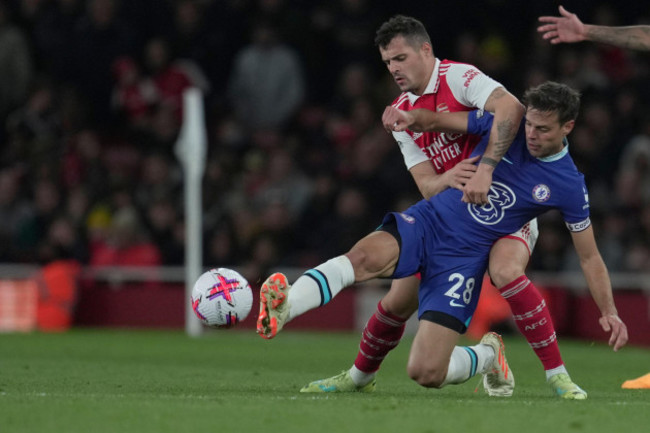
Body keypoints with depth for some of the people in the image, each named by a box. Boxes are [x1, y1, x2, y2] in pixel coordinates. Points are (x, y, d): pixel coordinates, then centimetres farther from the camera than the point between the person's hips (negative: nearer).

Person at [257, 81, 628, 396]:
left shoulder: (569, 187, -3)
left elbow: (589, 256, 6)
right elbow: (438, 121, 8)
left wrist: (609, 311, -4)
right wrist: (411, 118, -15)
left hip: (465, 257, -1)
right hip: (428, 222, 1)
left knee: (426, 373, -12)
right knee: (365, 258, -34)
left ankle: (487, 356, 21)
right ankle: (281, 311, -54)